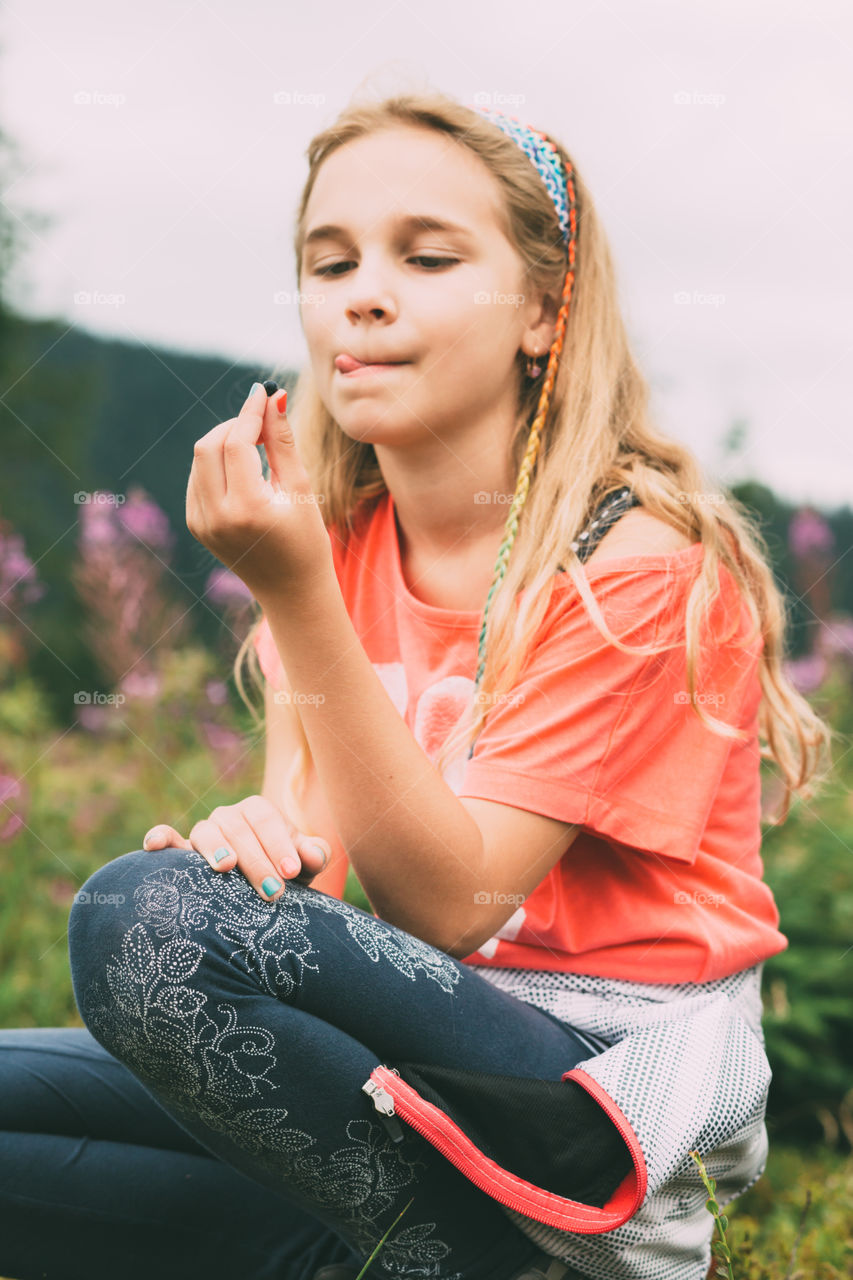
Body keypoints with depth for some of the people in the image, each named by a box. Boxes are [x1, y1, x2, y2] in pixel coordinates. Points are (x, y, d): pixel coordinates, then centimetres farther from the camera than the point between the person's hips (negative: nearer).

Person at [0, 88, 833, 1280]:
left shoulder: (638, 560, -13)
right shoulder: (341, 541, 7)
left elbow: (447, 903, -18)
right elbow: (306, 868, 1)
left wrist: (295, 596, -25)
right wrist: (256, 836, -24)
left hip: (620, 1090, -6)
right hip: (417, 1053, 7)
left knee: (145, 913, -28)